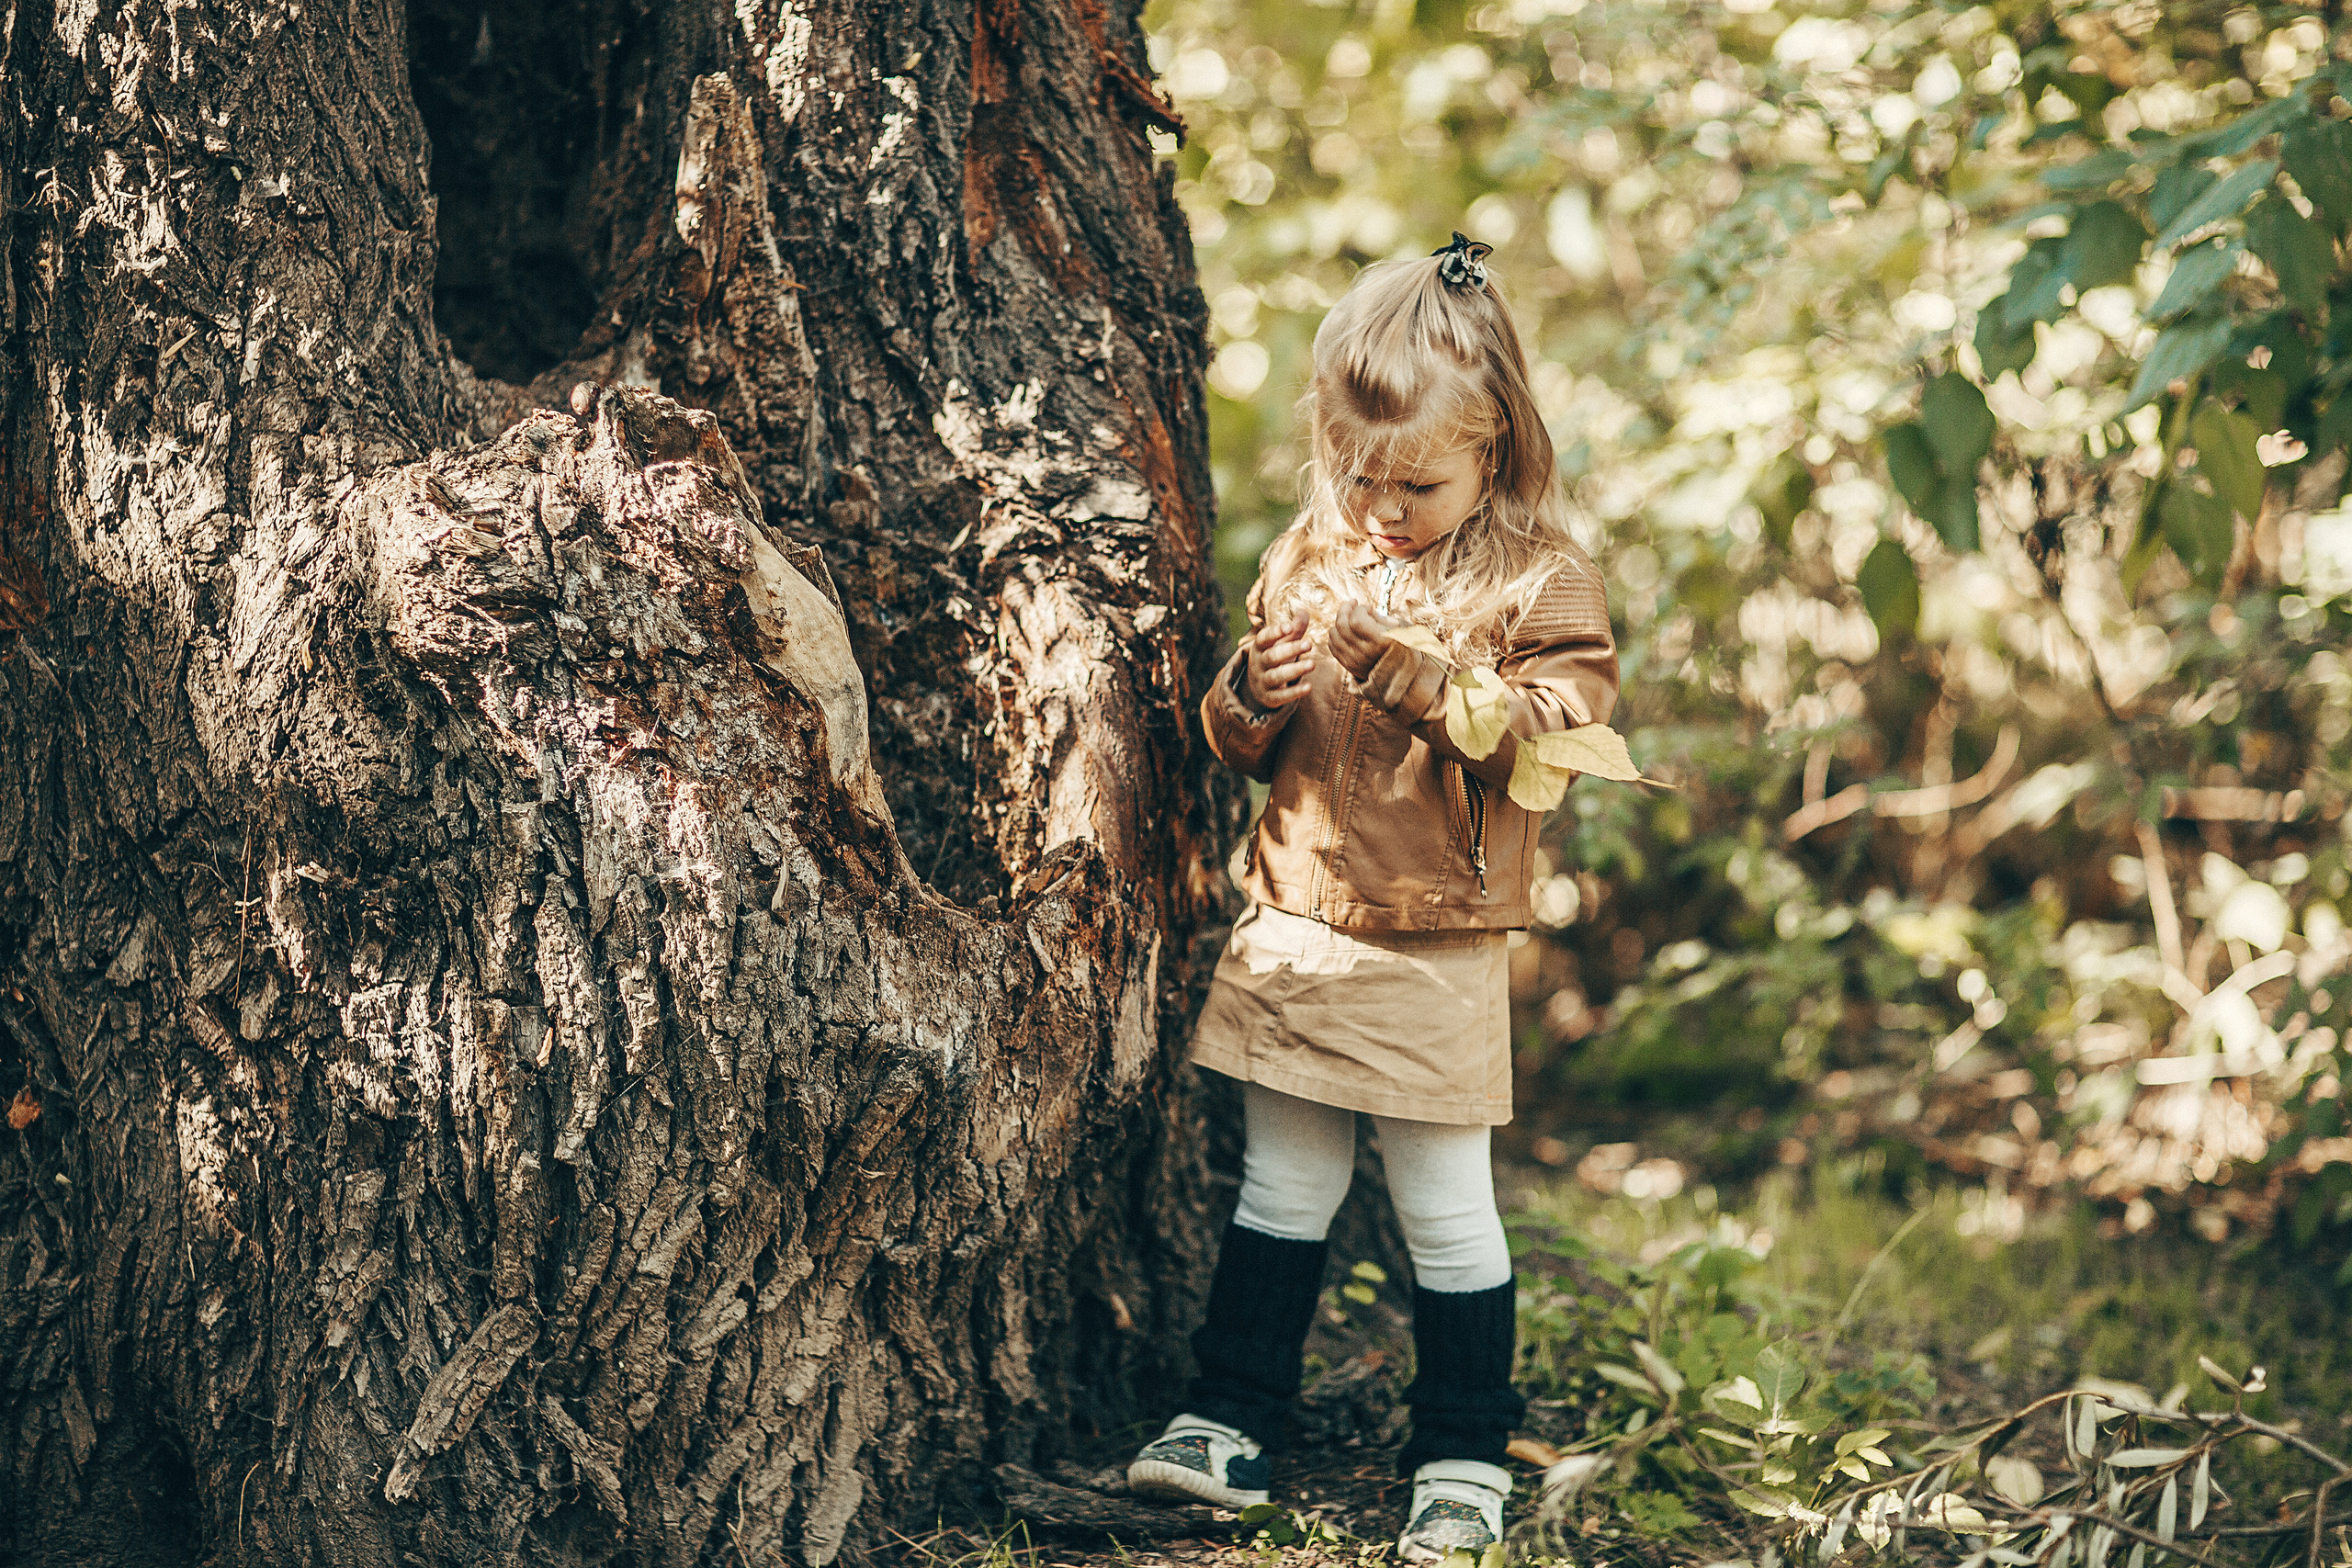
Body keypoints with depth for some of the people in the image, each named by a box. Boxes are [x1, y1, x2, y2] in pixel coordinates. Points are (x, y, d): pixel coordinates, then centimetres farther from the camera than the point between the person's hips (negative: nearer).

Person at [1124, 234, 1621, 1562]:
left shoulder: (1541, 579, -5)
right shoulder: (1312, 554, 8)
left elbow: (1564, 730, -17)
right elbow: (1239, 749, 12)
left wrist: (1426, 679, -26)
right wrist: (1255, 694, -11)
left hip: (1436, 948, -4)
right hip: (1294, 924, 4)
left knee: (1445, 1205, 3)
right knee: (1284, 1188, 13)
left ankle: (1467, 1458, 15)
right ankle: (1233, 1418, 22)